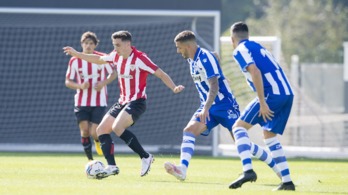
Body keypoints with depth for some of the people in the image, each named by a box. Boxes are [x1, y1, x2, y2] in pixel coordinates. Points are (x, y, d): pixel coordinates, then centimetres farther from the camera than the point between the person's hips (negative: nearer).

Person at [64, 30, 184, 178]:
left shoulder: (139, 58, -16)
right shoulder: (116, 56, 6)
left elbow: (161, 74, -16)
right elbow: (99, 59, 25)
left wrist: (174, 88, -30)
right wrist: (76, 54, 28)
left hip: (136, 102, -9)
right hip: (122, 102, 9)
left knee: (117, 127, -28)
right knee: (101, 130, 2)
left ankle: (145, 157, -16)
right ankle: (111, 166, 0)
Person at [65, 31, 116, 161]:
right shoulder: (75, 61, -1)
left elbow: (113, 74, 7)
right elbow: (68, 82, 4)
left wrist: (103, 83, -13)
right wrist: (80, 86, -16)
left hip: (99, 103, -1)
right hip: (81, 103, 1)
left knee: (94, 133, -11)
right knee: (84, 130, -8)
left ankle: (98, 141, 26)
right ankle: (90, 160, 6)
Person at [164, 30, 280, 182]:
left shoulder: (205, 58, -18)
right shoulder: (192, 60, 8)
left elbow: (214, 87, -27)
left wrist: (206, 108, -38)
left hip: (225, 105, -8)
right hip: (208, 107, 8)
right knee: (189, 130, -17)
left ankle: (277, 168, 4)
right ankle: (182, 169, -30)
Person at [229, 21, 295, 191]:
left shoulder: (240, 50, 0)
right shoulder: (258, 47, 27)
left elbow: (255, 72, -14)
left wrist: (262, 102, -17)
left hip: (272, 94, -8)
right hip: (287, 94, 8)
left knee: (239, 127, -3)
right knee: (269, 136, 18)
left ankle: (248, 170, -21)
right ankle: (287, 181, 11)